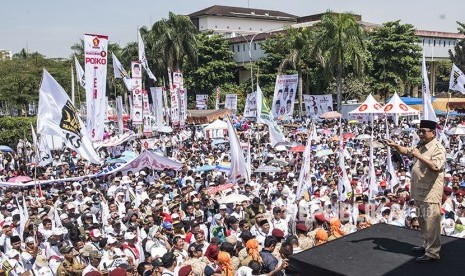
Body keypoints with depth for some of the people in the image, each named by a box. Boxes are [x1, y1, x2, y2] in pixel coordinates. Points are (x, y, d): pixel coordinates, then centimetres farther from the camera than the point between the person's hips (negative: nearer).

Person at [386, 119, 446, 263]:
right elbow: (407, 152, 30)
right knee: (422, 221, 19)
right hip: (419, 192, 9)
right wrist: (395, 146, 13)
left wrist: (419, 156, -26)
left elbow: (436, 167, -29)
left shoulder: (438, 148, -15)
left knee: (431, 223, -5)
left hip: (430, 193, -9)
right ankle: (427, 245, 33)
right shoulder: (420, 146, 13)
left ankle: (432, 253, 2)